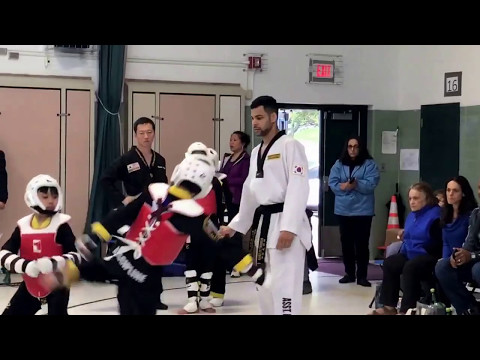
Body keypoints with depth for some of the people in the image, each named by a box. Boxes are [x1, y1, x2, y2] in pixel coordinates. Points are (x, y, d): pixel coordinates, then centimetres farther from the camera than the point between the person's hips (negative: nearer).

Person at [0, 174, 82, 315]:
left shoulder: (61, 225, -13)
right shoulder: (23, 226, -4)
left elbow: (76, 256, -16)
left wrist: (53, 263, -34)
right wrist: (25, 266, -27)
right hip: (30, 285, 4)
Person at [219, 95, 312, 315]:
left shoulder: (290, 146, -9)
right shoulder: (256, 152, 17)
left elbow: (298, 188, -18)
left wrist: (289, 227, -25)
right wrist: (235, 226, 22)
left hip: (285, 224, -9)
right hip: (263, 224, 9)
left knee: (282, 285, -12)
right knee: (264, 286, 15)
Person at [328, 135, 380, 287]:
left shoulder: (369, 164, 0)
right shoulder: (339, 164, 8)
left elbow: (371, 184, -12)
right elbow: (332, 183, -2)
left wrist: (356, 184, -23)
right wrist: (344, 186, -19)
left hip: (363, 210, -3)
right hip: (343, 210, 3)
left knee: (362, 243, -2)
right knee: (346, 242, 9)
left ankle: (362, 276, 5)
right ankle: (349, 273, 20)